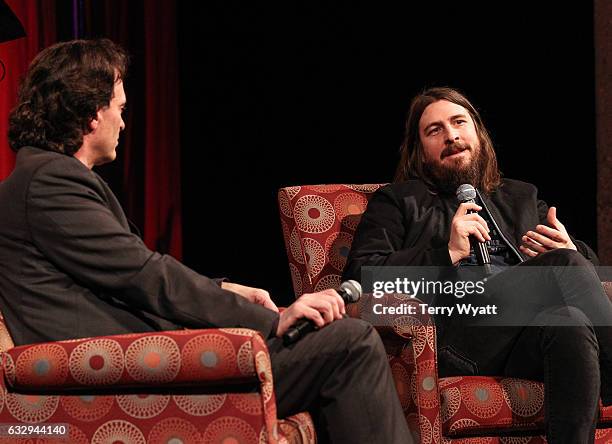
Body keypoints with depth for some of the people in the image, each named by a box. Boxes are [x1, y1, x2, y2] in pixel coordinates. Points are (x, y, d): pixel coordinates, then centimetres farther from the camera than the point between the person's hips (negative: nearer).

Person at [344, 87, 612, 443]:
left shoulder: (522, 198, 34)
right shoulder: (397, 202, 21)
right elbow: (359, 275, 5)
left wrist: (570, 251, 2)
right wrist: (448, 252, -5)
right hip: (453, 339, -4)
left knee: (569, 325, -36)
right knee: (564, 265, -28)